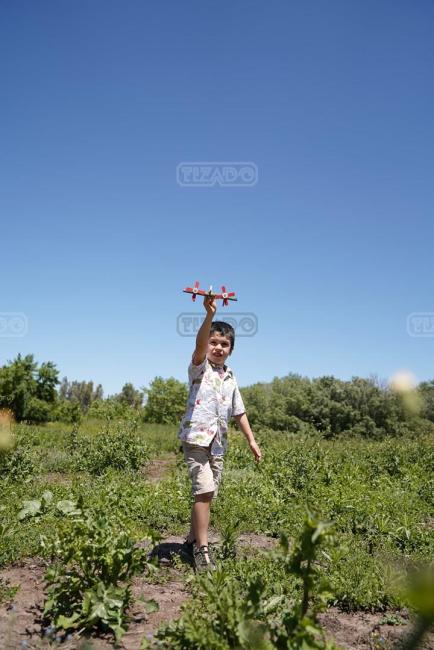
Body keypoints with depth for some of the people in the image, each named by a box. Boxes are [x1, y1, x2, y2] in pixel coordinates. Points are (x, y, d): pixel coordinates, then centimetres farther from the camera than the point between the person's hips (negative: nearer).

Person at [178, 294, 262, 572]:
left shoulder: (231, 377, 14)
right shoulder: (199, 367, -3)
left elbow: (239, 412, 20)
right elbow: (199, 345, -25)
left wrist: (252, 440, 14)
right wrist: (209, 315, -40)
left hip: (219, 443, 6)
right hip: (197, 437, -6)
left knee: (207, 494, 12)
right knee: (204, 490, -16)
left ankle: (192, 541, 28)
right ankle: (202, 549, -7)